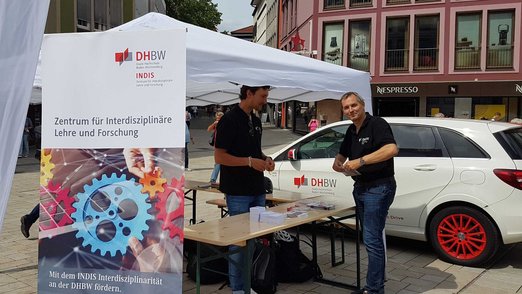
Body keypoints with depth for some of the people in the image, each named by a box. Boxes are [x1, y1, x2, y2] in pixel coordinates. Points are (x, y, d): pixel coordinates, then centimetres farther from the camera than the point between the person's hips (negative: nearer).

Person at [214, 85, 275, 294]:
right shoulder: (230, 120, -13)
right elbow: (219, 157, -15)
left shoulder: (255, 121, 12)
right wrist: (250, 161, -21)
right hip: (238, 192, -8)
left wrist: (264, 159, 3)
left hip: (257, 190, 8)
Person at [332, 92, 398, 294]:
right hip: (360, 187, 9)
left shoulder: (377, 124, -13)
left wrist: (361, 161, -30)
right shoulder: (351, 131, 12)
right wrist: (338, 164, -1)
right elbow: (341, 155, 24)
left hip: (379, 188, -9)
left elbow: (392, 149, -30)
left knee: (372, 239, -8)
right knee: (370, 238, 15)